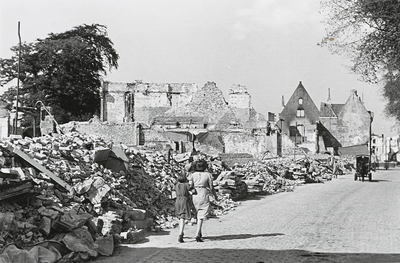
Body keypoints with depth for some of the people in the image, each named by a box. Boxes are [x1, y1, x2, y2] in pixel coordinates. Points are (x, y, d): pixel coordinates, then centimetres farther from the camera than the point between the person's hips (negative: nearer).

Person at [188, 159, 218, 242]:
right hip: (204, 196, -3)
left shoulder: (192, 175, 1)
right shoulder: (208, 175, -3)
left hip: (194, 195, 3)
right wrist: (215, 195, 17)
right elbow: (211, 187, 1)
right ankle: (197, 235, -16)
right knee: (201, 217, -3)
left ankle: (199, 233, 29)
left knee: (198, 215, 22)